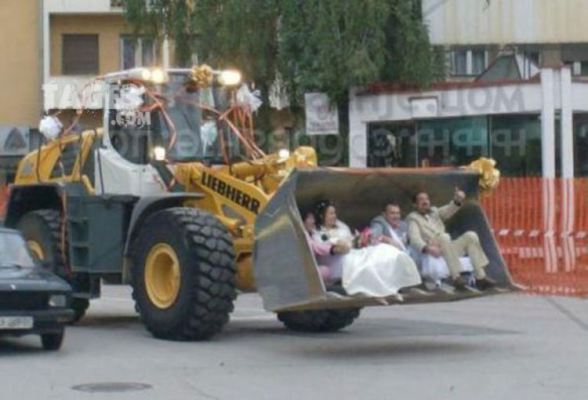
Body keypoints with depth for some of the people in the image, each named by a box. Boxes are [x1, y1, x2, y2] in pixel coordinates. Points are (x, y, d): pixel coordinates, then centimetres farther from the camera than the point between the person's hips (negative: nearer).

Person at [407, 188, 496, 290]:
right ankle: (456, 277, -43)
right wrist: (426, 248, -34)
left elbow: (449, 210, 3)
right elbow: (414, 238, -13)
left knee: (471, 235, -15)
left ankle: (480, 277, -24)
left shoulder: (435, 212, 24)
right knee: (443, 237, -34)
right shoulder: (413, 218, 6)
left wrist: (457, 200, -20)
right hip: (434, 253, -6)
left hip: (449, 249, 6)